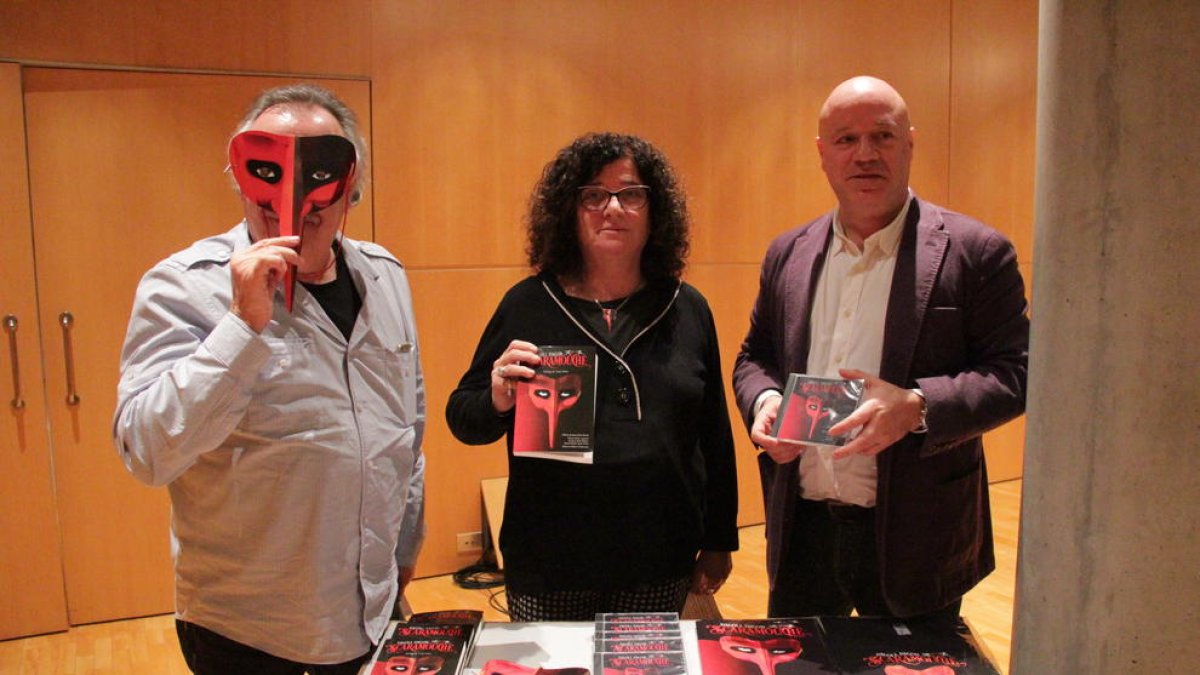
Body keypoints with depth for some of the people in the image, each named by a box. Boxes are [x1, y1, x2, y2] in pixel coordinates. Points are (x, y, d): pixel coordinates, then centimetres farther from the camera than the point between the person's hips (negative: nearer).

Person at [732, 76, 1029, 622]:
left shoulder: (974, 252, -6)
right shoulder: (788, 254, 7)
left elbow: (1015, 371, -8)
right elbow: (754, 355, 15)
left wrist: (918, 406, -24)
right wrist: (762, 399, -7)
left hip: (914, 538, -3)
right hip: (802, 529, 4)